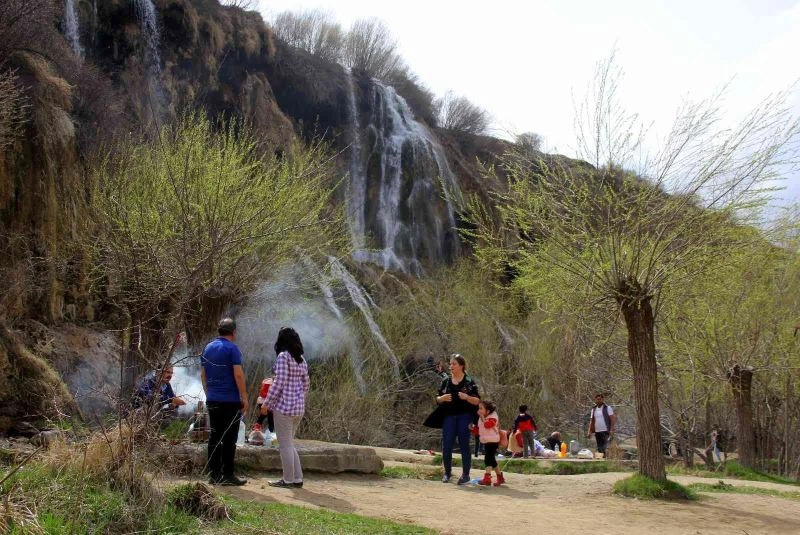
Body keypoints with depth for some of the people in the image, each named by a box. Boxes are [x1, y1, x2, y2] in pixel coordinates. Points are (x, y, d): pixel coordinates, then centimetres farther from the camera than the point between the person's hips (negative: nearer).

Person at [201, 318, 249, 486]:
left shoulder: (208, 348, 12)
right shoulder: (232, 348, -10)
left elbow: (203, 374, 16)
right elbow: (238, 374, -15)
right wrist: (244, 398, -10)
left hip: (212, 400, 7)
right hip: (230, 401, -6)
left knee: (214, 437, 9)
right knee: (229, 439, -2)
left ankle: (214, 474, 10)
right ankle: (227, 475, -1)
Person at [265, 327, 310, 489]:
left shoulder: (283, 356, -10)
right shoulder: (301, 359, 12)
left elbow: (279, 383, -15)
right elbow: (305, 385, 14)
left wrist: (267, 402, -8)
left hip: (284, 405, -8)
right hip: (299, 406, 8)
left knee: (285, 444, 1)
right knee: (289, 444, 17)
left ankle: (288, 480, 6)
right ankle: (297, 479, 16)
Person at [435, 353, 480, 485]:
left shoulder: (469, 382, 0)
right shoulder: (446, 382, 11)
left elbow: (477, 401, -2)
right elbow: (437, 399, 14)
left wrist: (467, 397, -20)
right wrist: (442, 398, -8)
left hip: (464, 417, -3)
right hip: (449, 417, 3)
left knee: (464, 446, 0)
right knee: (446, 446, 0)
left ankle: (465, 474, 8)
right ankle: (447, 473, 13)